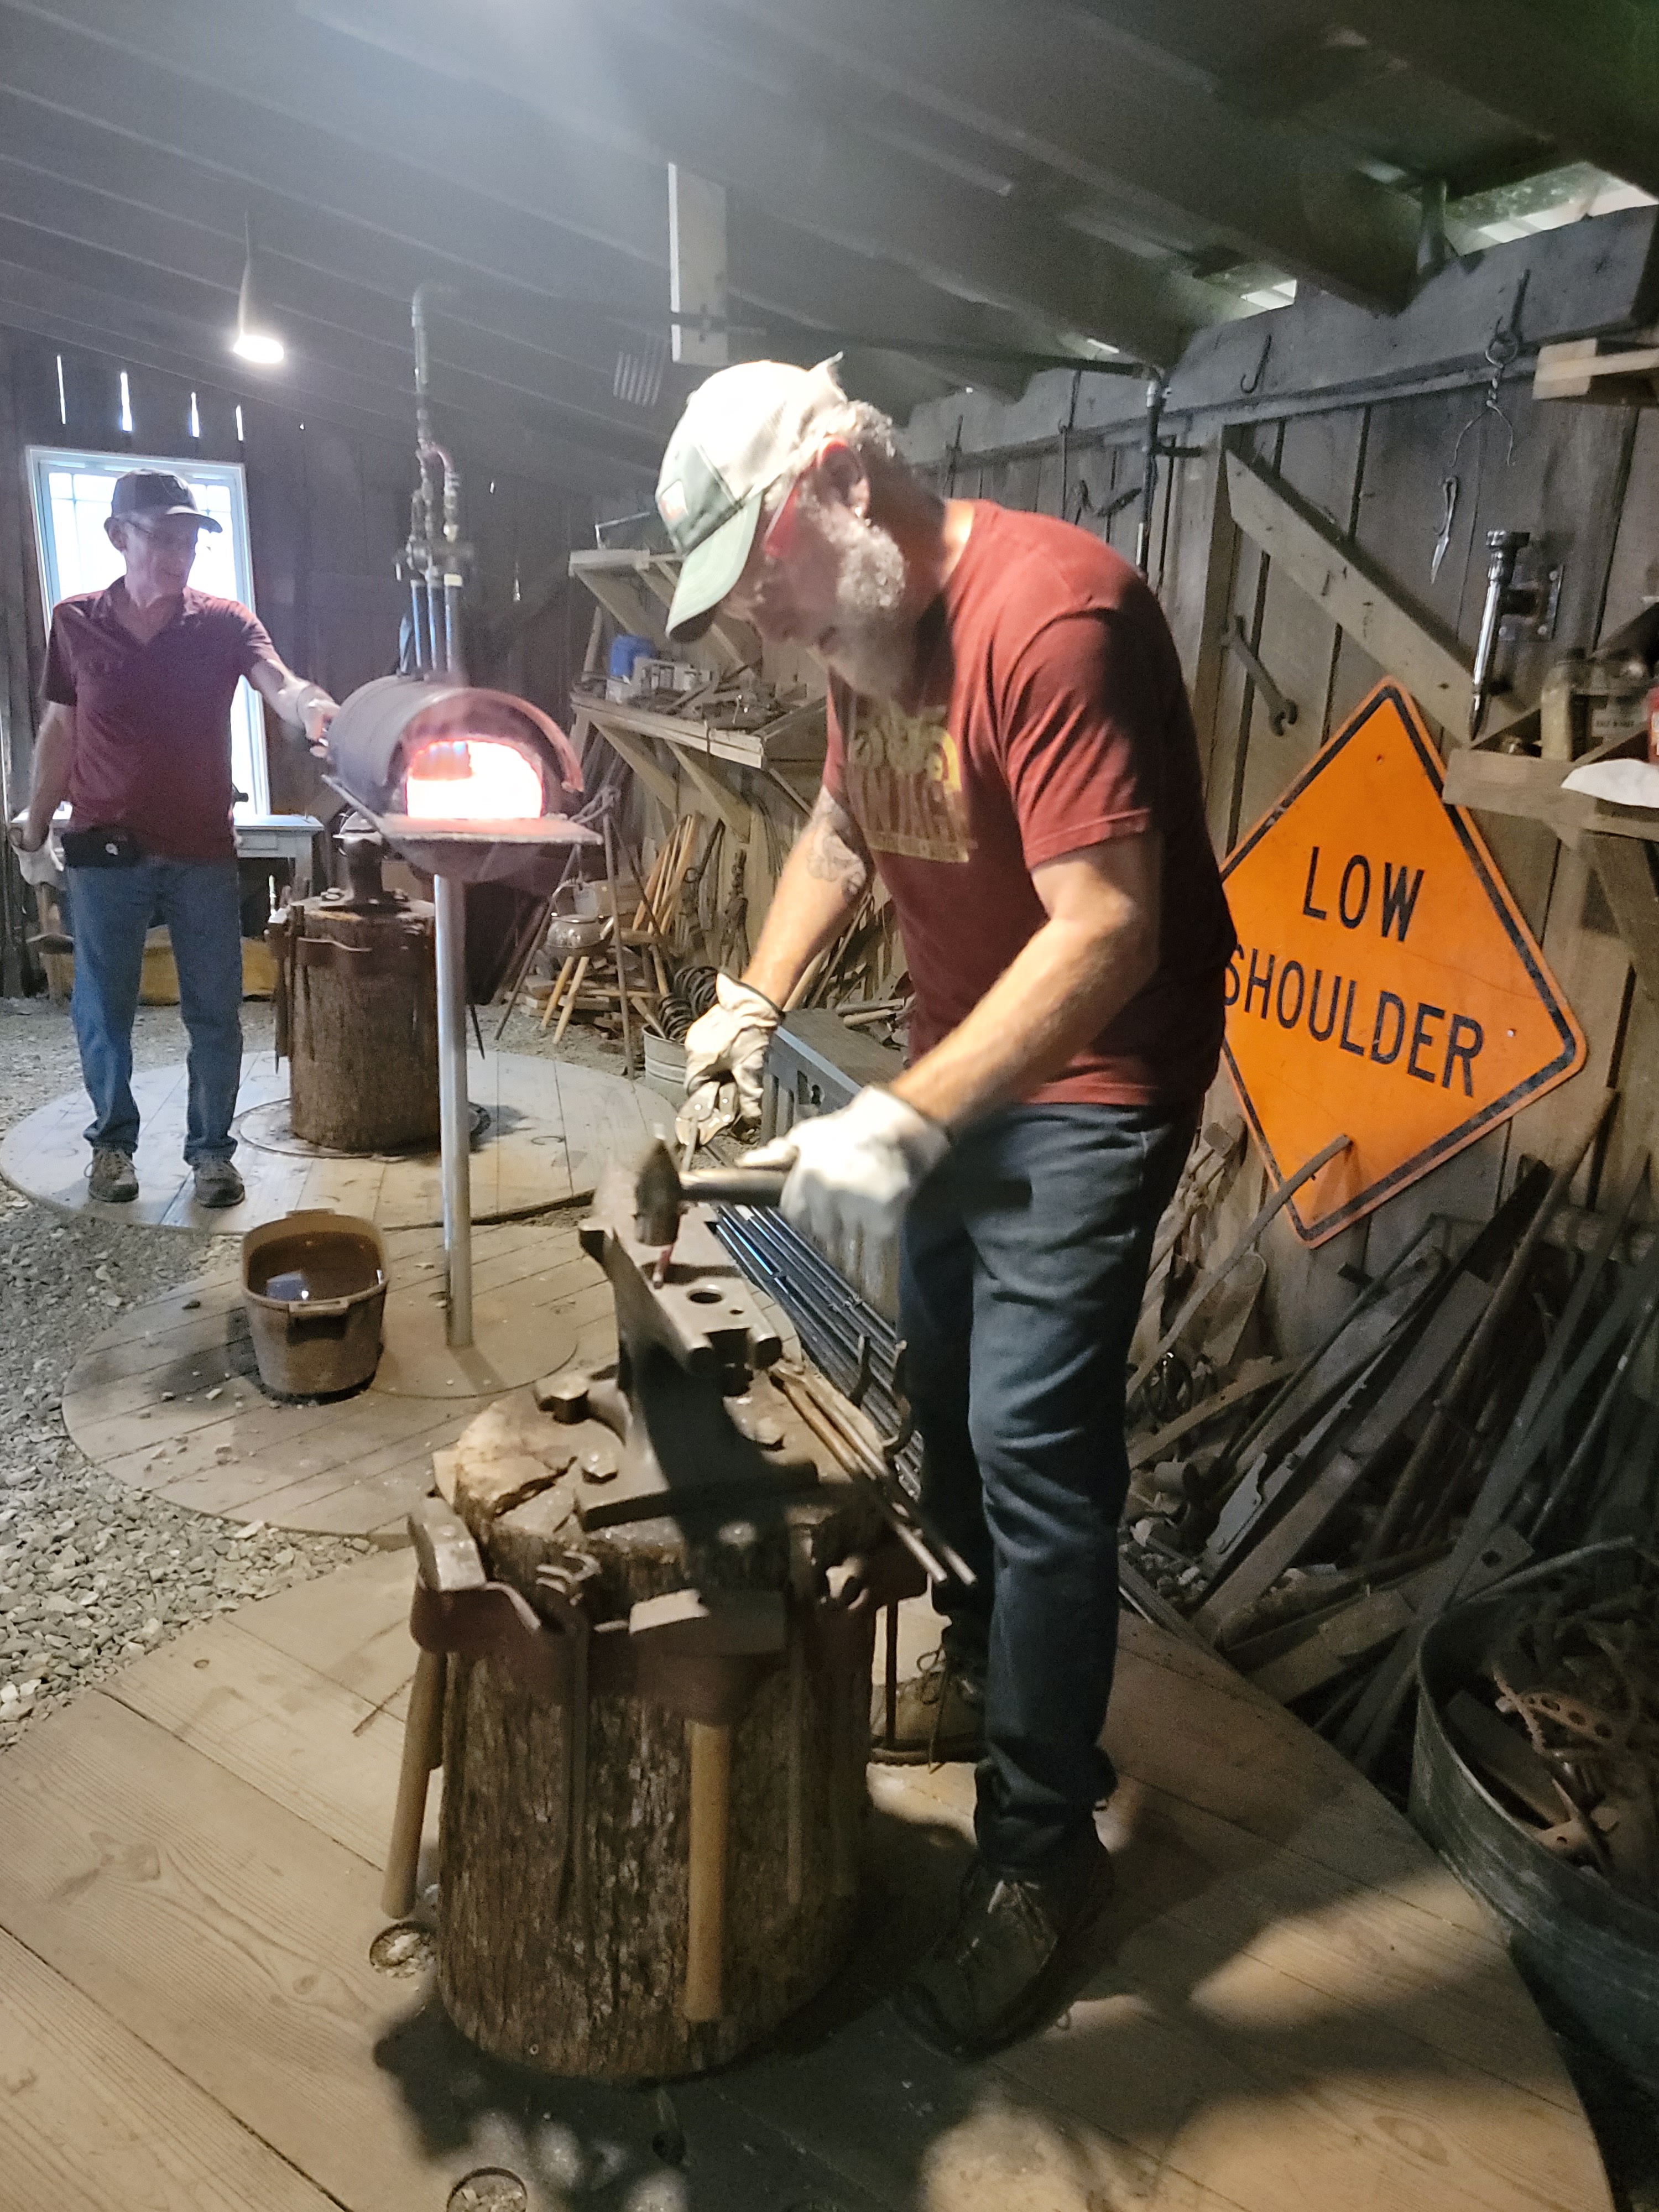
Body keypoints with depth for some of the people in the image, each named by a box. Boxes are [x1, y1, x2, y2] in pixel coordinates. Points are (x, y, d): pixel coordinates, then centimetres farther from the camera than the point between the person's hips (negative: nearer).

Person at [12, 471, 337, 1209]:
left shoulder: (223, 623, -2)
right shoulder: (75, 623, 3)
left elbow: (279, 685, -20)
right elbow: (60, 728, 11)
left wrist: (310, 707, -43)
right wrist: (36, 823, 14)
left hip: (203, 850, 0)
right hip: (106, 850, 1)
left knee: (215, 1011, 3)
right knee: (102, 1009, 7)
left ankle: (211, 1147, 17)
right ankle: (113, 1139, 26)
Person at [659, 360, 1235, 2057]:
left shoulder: (1047, 615, -25)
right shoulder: (865, 625, 4)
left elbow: (1108, 929, -32)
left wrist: (903, 1126, -36)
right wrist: (753, 1001, 6)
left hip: (1091, 1080, -9)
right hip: (956, 1056, 9)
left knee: (1032, 1440, -7)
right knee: (943, 1390, 18)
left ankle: (1043, 1852, 10)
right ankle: (988, 1674, 40)